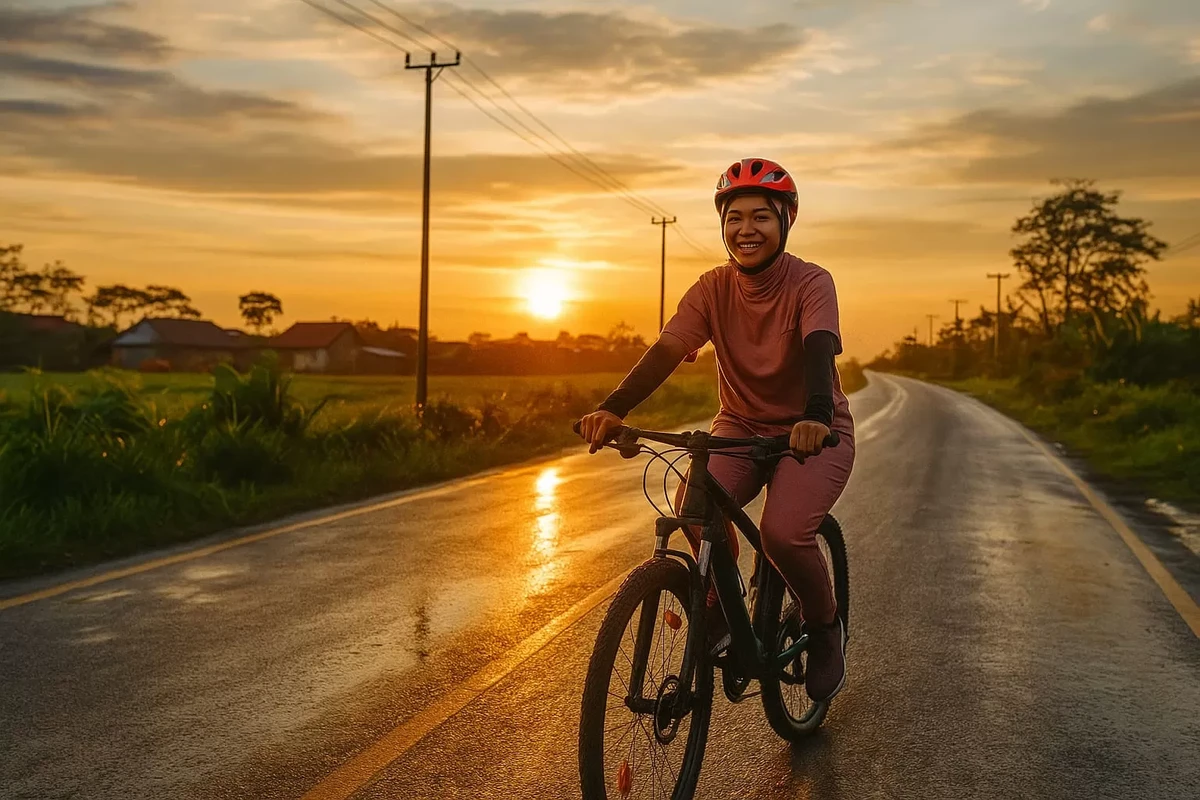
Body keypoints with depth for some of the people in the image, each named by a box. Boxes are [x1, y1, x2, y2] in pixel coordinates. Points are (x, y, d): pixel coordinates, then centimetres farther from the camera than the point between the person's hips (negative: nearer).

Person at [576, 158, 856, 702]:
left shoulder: (811, 283, -16)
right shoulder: (713, 288, -7)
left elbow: (819, 349, -34)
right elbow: (666, 350, -19)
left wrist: (817, 416, -55)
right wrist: (613, 409, -36)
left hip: (813, 431, -3)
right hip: (740, 425, 3)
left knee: (783, 531, -27)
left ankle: (825, 627, 4)